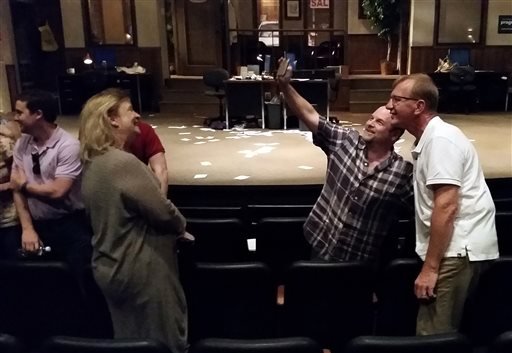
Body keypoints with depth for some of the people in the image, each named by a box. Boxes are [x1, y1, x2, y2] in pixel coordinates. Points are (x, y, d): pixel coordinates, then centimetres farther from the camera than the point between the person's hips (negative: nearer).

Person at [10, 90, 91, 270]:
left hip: (69, 224, -6)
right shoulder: (22, 144, 4)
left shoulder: (68, 146, -16)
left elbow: (57, 191, -22)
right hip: (36, 223, 6)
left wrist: (25, 185, -5)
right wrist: (27, 228, -5)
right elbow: (17, 188, 4)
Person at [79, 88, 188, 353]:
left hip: (110, 267, 9)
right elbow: (163, 213, -22)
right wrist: (181, 224, 0)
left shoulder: (92, 163, 5)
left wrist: (173, 223, 8)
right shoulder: (124, 163, -24)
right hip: (141, 270, -9)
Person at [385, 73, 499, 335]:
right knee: (443, 334, 15)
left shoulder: (440, 139, -15)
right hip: (457, 248, 10)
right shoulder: (428, 139, 18)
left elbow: (446, 206, -23)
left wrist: (430, 267, -21)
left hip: (459, 249, -10)